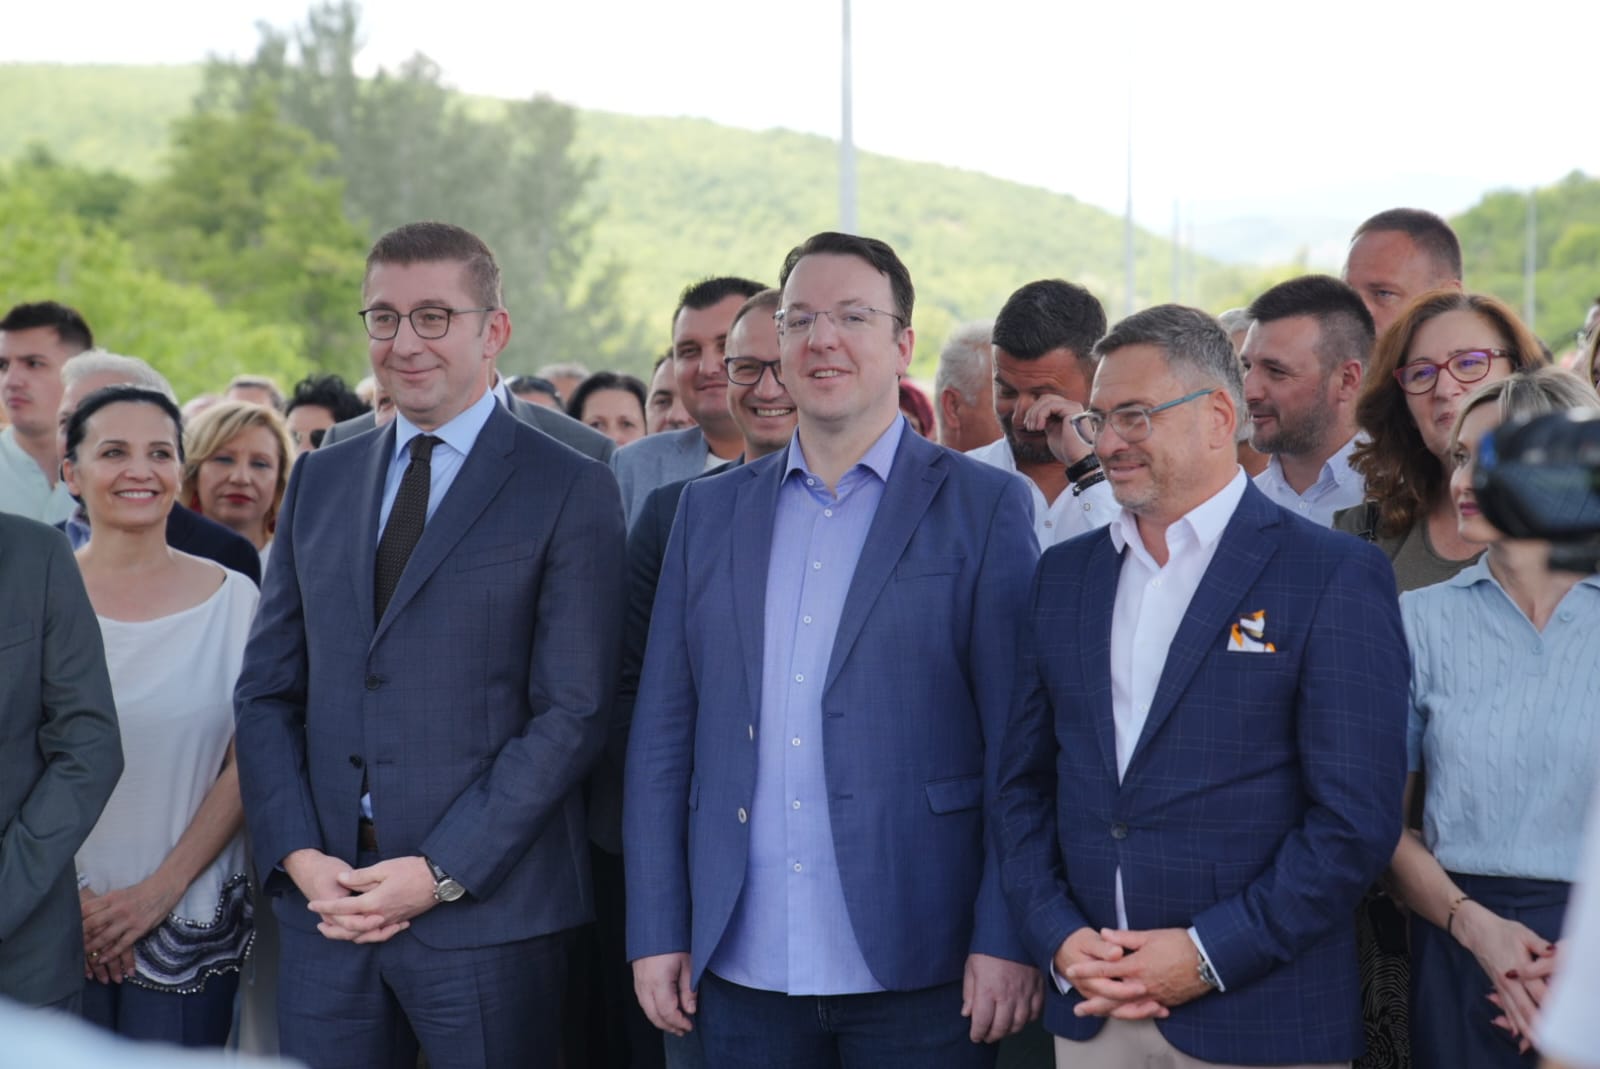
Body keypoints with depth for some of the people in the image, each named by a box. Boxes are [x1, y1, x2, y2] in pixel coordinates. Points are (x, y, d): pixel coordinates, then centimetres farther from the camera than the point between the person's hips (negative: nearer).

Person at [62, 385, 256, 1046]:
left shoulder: (231, 598, 2)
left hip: (190, 921, 0)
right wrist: (66, 893, -8)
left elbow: (247, 765, 0)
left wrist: (160, 890, -8)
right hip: (54, 925, 0)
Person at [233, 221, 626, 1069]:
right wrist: (298, 855, -3)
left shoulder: (570, 492, -3)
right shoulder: (320, 481, 13)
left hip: (487, 909, -4)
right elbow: (267, 689, 11)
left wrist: (440, 873, -14)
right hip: (323, 903, 4)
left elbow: (573, 713, -9)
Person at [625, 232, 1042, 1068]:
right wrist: (656, 931, 4)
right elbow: (662, 736, 10)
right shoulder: (709, 511, 11)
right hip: (742, 968, 3)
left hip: (914, 968, -3)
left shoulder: (982, 507, 0)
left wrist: (1007, 939, -9)